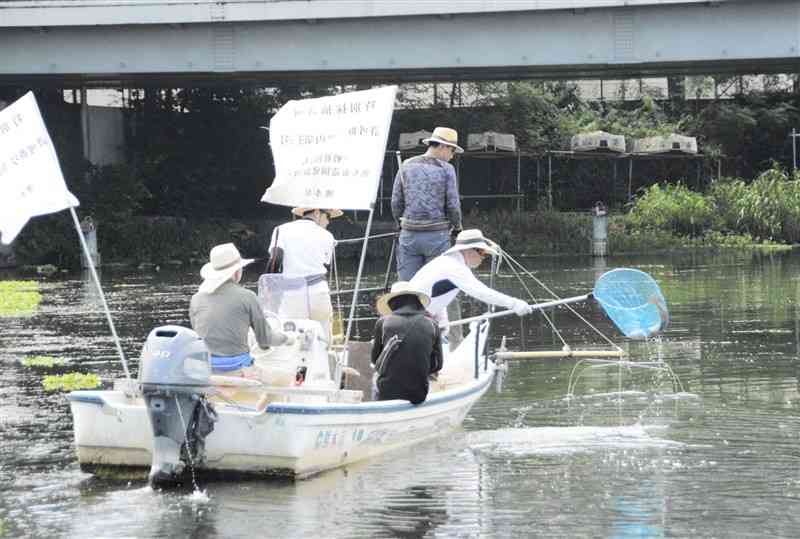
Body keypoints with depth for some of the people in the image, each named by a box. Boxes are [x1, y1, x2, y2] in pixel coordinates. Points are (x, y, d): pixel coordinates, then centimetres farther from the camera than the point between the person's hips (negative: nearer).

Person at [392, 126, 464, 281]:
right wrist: (456, 226, 14)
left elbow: (396, 202, 7)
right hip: (437, 235, -3)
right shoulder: (446, 169, -4)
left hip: (409, 234, 3)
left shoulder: (406, 166, 6)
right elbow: (453, 204, -5)